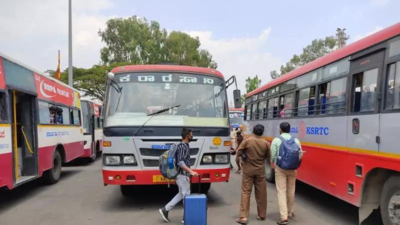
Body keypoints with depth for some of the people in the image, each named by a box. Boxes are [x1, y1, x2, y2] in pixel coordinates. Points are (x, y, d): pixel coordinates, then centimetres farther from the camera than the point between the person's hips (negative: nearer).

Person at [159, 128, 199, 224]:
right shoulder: (182, 147, -18)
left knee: (181, 194, 17)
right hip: (182, 175, -10)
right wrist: (191, 171, -31)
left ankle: (165, 210, 21)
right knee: (186, 195, 0)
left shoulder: (185, 146, 12)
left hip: (183, 174, 10)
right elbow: (180, 163, -26)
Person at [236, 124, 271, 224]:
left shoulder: (246, 141, -11)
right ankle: (262, 215, 25)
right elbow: (268, 157, 5)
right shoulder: (266, 143, -5)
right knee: (261, 193, 13)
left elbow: (238, 153, -9)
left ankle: (243, 217, -1)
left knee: (246, 192, 2)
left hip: (248, 170, -2)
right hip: (260, 171, 2)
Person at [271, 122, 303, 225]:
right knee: (291, 191, 16)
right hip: (292, 168, 3)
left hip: (280, 168, -3)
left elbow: (273, 156, -8)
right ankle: (290, 213, 32)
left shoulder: (276, 140, -8)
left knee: (281, 191, -1)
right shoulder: (296, 140, -1)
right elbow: (300, 155, 0)